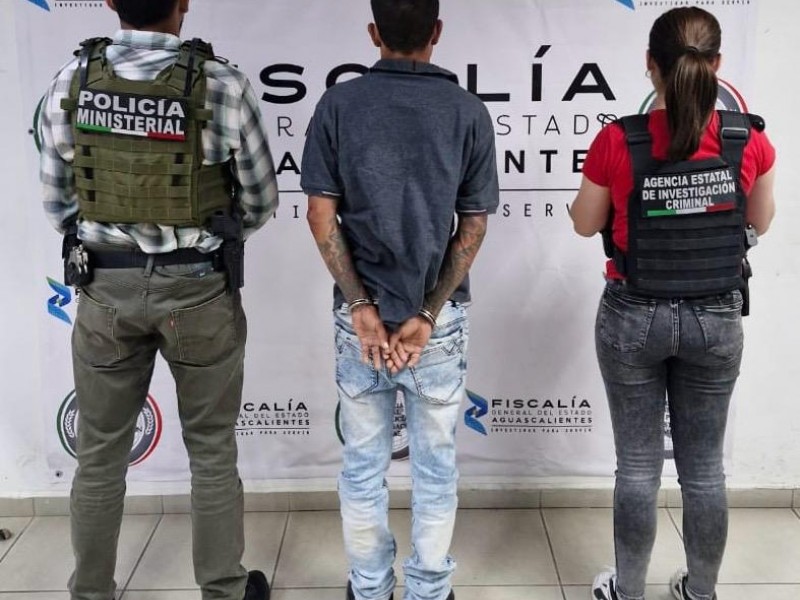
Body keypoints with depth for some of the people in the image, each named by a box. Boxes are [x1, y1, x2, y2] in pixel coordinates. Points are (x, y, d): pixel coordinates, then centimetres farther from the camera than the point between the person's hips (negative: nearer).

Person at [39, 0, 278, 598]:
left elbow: (58, 201, 4)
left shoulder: (70, 83, -5)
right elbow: (260, 201, -3)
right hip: (198, 288, -2)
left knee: (101, 453, 16)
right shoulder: (223, 86, -14)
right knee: (212, 451, 13)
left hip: (106, 286, 3)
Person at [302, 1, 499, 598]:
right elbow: (473, 227, -8)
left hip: (359, 311, 1)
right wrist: (427, 316, -8)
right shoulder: (469, 111, -4)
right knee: (435, 465, 13)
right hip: (440, 315, 0)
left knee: (363, 463, 15)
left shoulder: (338, 104, -3)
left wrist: (362, 307, -8)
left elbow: (322, 215, -8)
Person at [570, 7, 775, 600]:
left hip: (634, 319, -1)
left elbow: (585, 224, 0)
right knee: (704, 468, 16)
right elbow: (760, 223, 7)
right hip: (717, 320, 2)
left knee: (639, 466, 12)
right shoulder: (750, 140, -11)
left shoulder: (617, 142, -16)